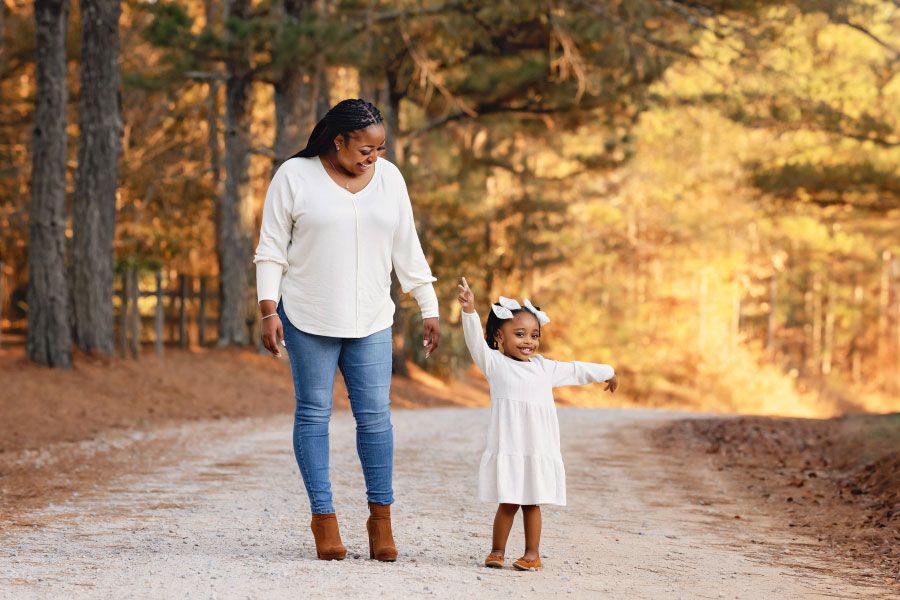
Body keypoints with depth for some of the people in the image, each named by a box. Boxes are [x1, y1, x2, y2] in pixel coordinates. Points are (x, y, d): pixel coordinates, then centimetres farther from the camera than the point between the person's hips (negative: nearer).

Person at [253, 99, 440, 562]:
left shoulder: (389, 178, 5)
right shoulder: (294, 177, -5)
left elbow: (407, 248, 11)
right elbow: (271, 250, -2)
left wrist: (429, 309, 9)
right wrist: (268, 312, -10)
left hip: (370, 322, 3)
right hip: (308, 318, -3)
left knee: (375, 415, 0)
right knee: (314, 415, 0)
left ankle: (380, 517, 9)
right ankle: (323, 517, 7)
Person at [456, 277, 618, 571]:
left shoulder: (544, 368, 17)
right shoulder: (494, 363, 3)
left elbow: (576, 370, 32)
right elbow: (476, 340, -13)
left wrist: (606, 372, 44)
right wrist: (469, 311, -29)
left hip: (540, 450, 3)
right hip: (506, 448, -3)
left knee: (532, 503, 7)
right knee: (507, 503, -1)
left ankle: (532, 553, 15)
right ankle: (497, 551, 12)